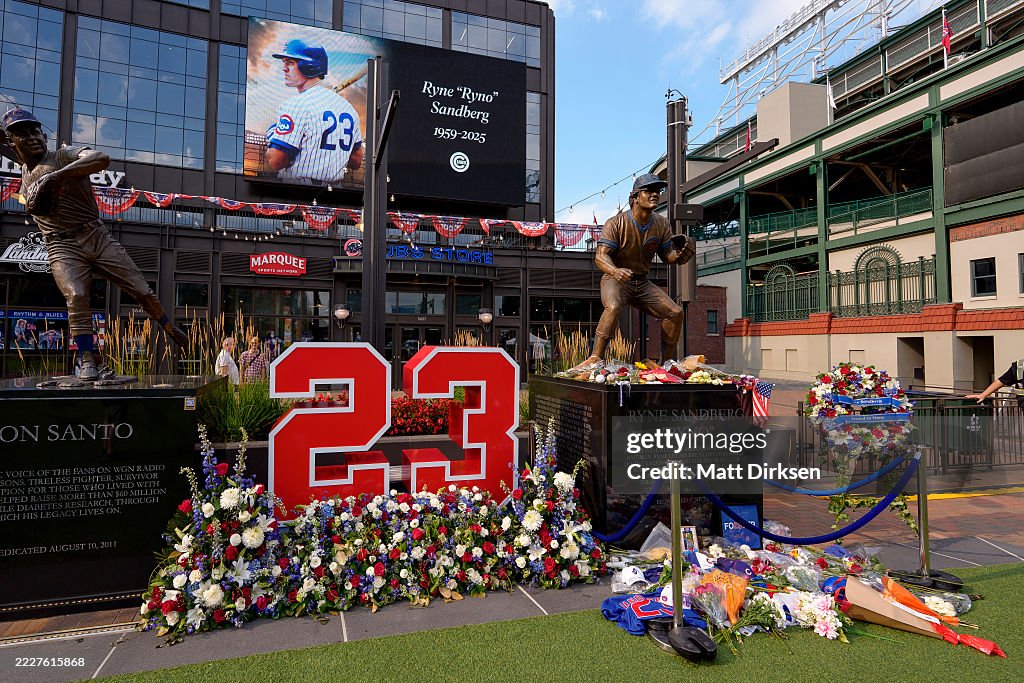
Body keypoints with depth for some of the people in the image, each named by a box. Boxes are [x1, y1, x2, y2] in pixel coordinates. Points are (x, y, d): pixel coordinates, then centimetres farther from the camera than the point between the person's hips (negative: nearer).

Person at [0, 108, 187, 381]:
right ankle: (88, 363, -20)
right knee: (76, 297, -23)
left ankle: (170, 330, 19)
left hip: (98, 238, -2)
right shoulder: (24, 168, 17)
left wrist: (54, 176, -26)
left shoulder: (63, 156, 1)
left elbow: (102, 159, -22)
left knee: (143, 291, -3)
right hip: (62, 248, 2)